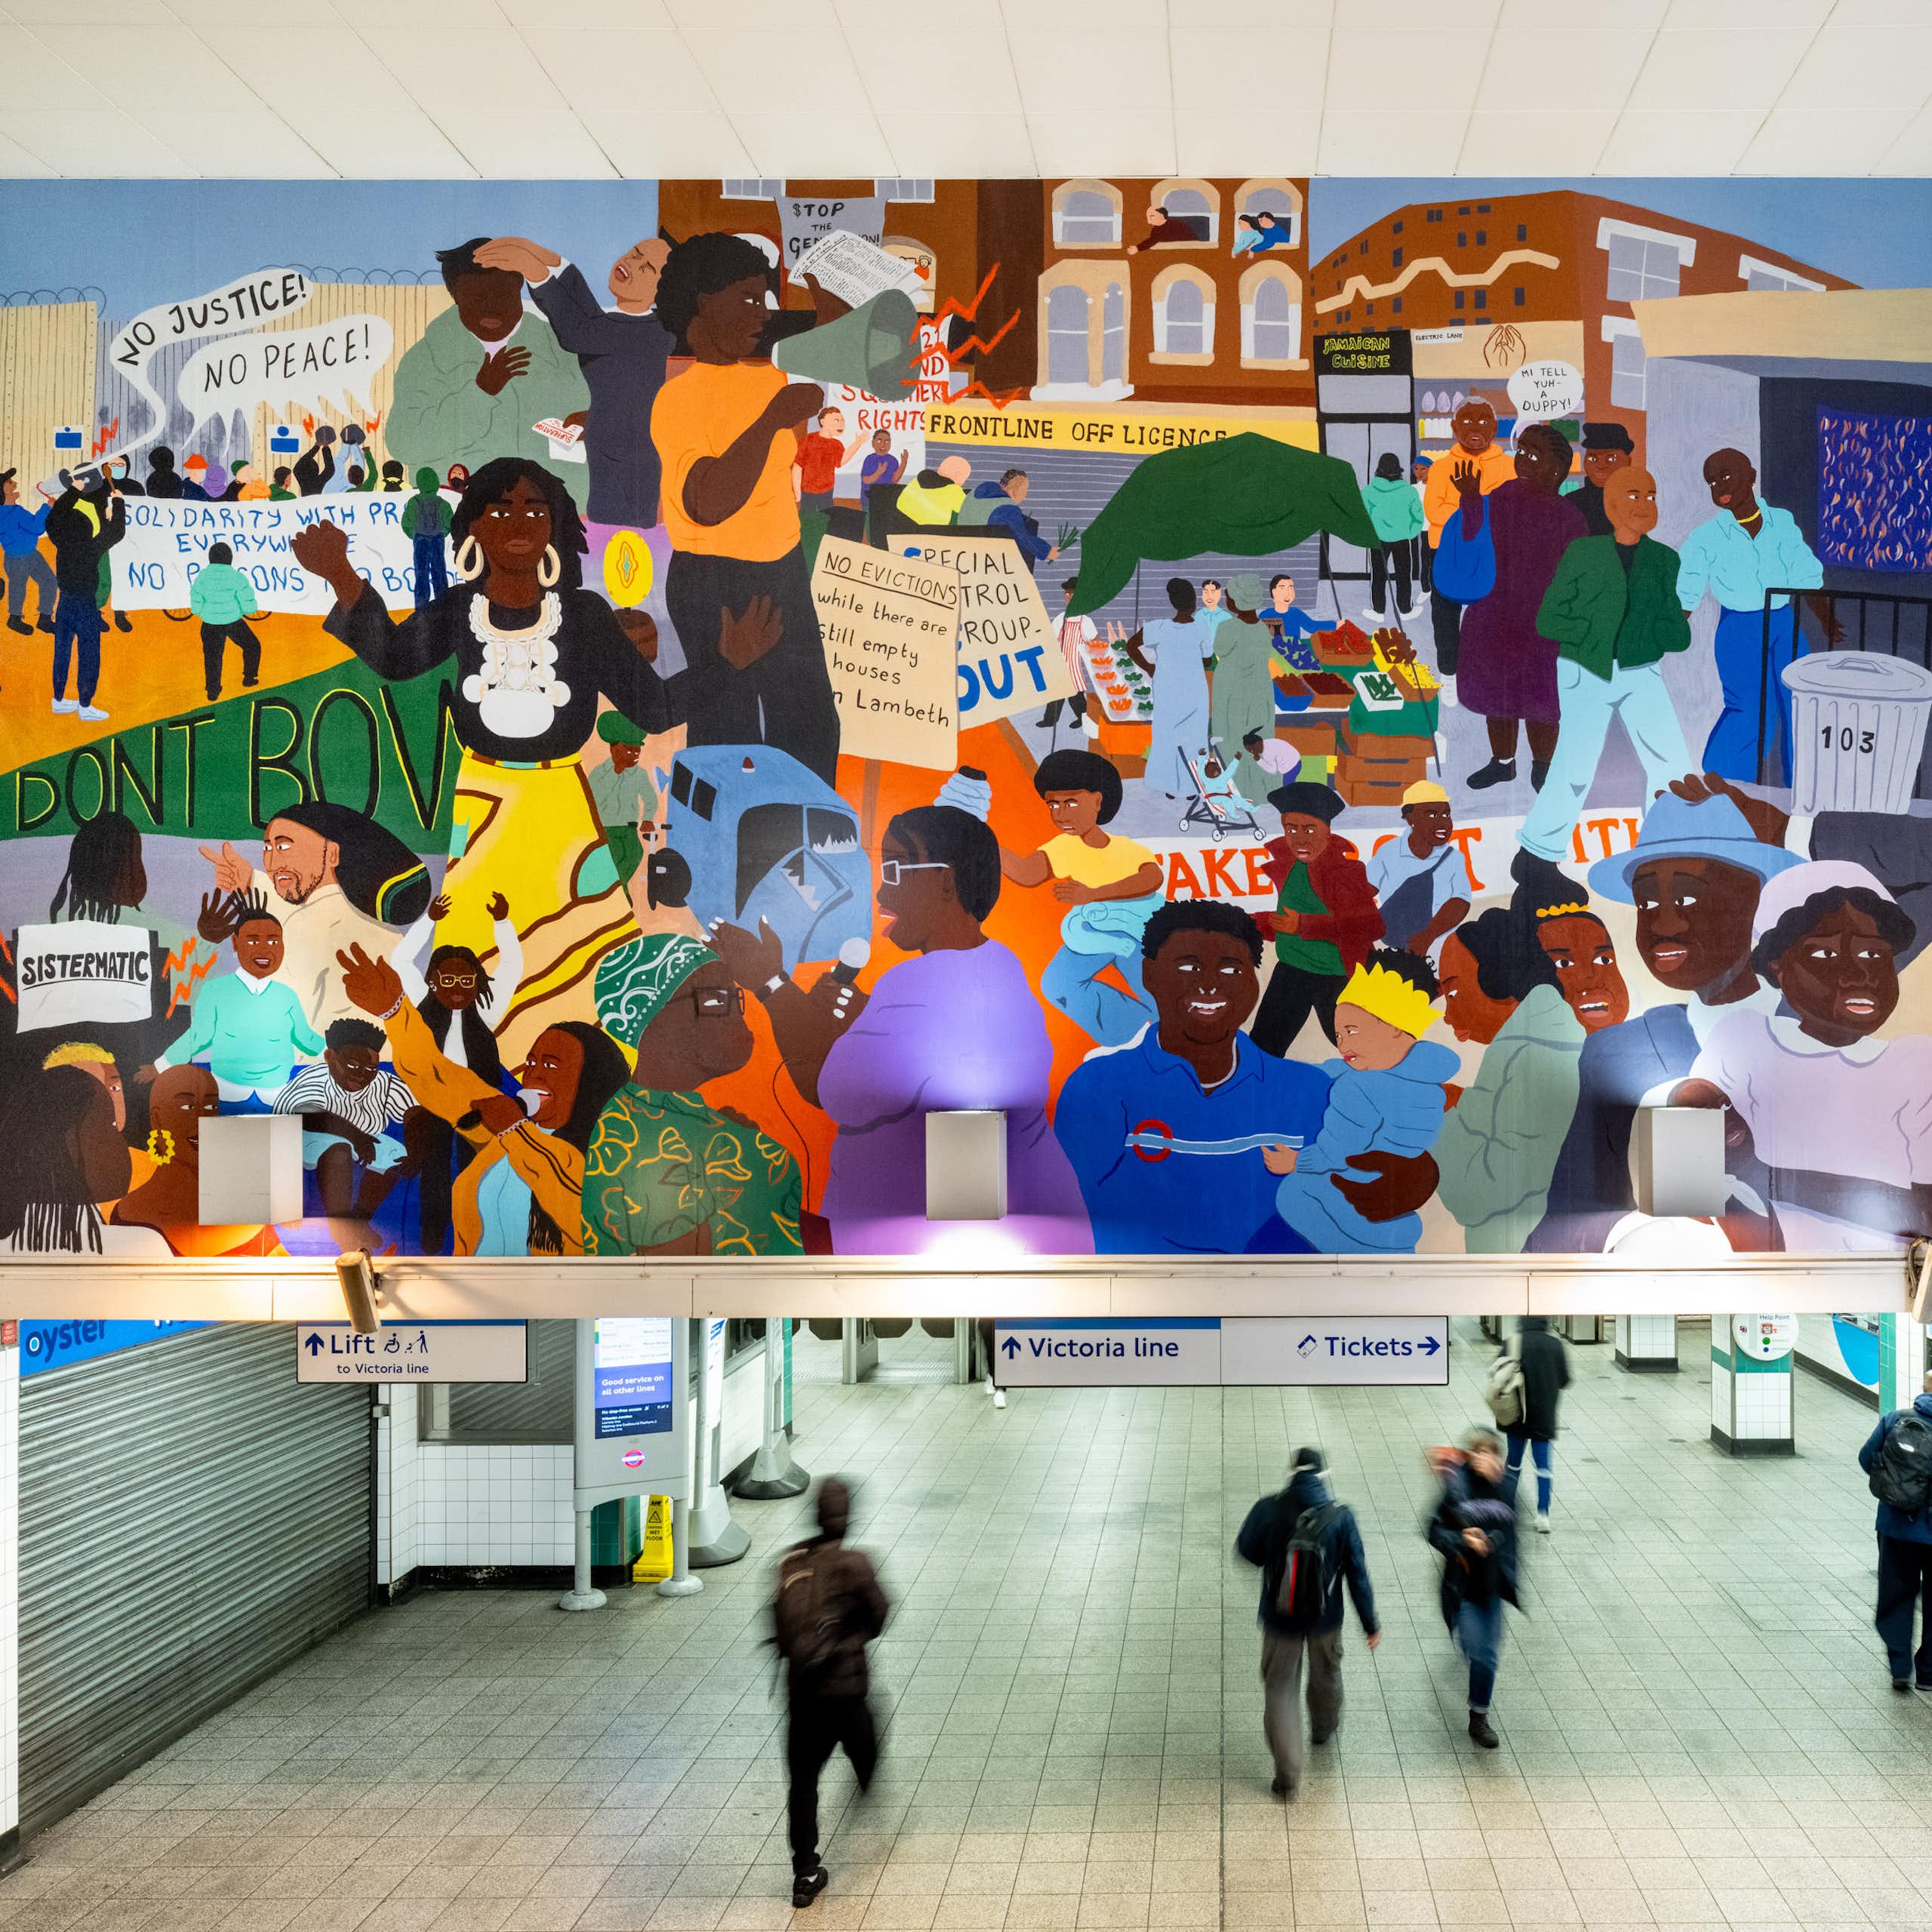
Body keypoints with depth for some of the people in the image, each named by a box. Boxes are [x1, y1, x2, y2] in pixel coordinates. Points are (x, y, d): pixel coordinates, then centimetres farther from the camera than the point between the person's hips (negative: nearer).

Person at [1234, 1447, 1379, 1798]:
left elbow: (1247, 1551, -3)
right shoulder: (1340, 1517, -16)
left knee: (1279, 1688, 10)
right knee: (1325, 1675, 29)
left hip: (1279, 1620, -1)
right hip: (1325, 1619, 1)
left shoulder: (1269, 1509, -17)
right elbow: (1357, 1575, -10)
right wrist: (1370, 1624, -1)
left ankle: (1287, 1775, 6)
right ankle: (1324, 1727, 56)